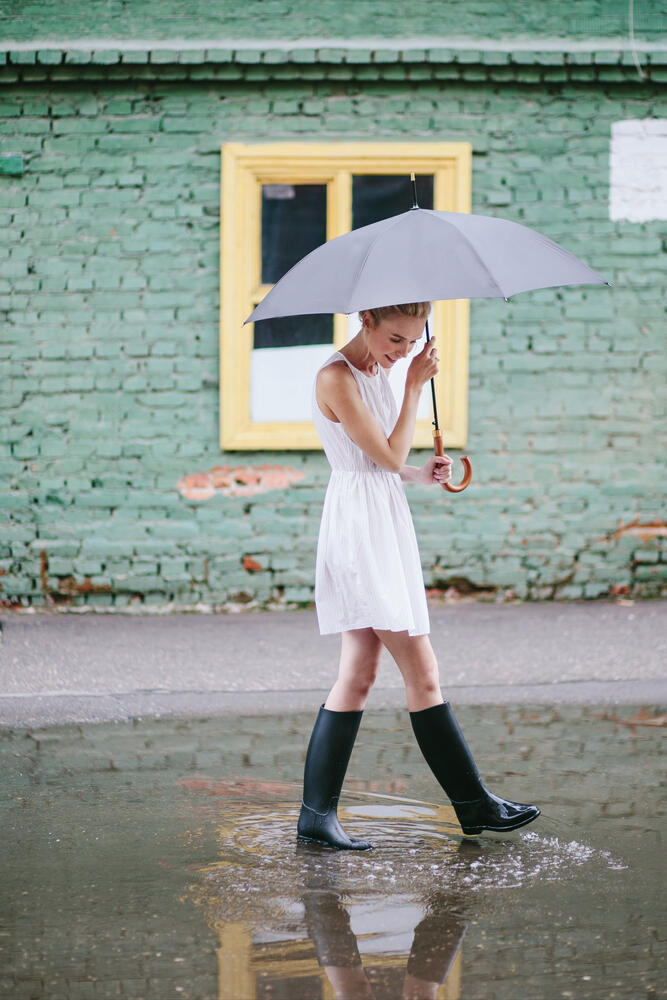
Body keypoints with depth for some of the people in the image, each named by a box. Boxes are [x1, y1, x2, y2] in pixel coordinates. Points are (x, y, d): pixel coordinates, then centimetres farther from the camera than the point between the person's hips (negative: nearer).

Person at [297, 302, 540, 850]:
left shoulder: (376, 373, 17)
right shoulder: (337, 378, -13)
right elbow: (389, 456, -14)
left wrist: (422, 474, 5)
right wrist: (416, 385, -10)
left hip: (384, 528, 10)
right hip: (359, 530, -10)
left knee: (359, 675, 6)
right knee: (422, 671, -6)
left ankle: (317, 813, 7)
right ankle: (473, 802, 0)